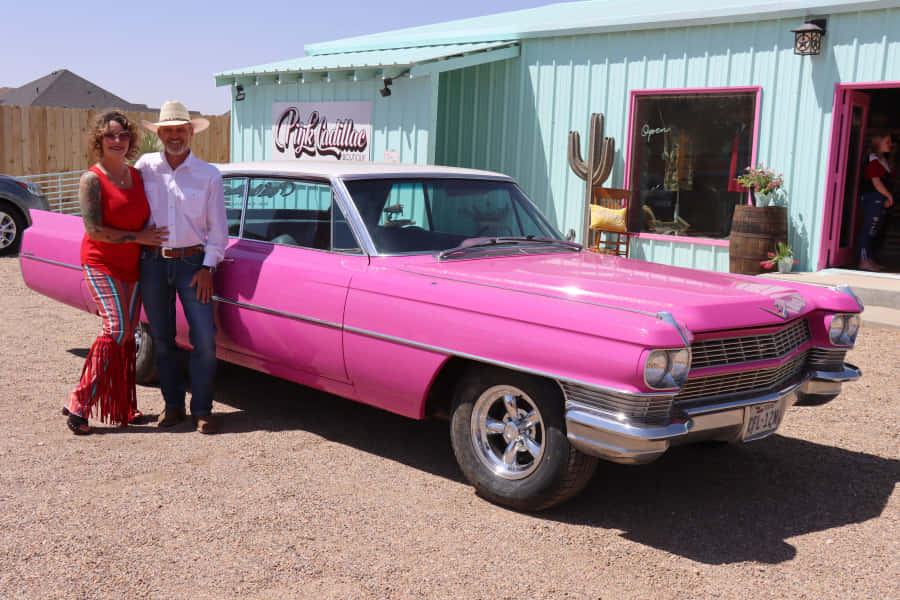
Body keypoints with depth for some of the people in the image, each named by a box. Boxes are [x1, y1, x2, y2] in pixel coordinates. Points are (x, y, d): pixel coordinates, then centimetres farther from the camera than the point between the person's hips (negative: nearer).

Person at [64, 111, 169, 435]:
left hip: (132, 267, 6)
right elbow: (94, 230, -16)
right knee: (116, 329, -19)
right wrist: (139, 237, -16)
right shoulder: (92, 179, -9)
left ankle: (122, 405, 18)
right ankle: (78, 404, -12)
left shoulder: (137, 175, 9)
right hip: (100, 264, -6)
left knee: (127, 334, 8)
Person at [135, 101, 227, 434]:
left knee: (204, 339, -6)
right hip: (152, 263, 1)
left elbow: (218, 228, 3)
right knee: (162, 339, 7)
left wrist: (207, 268, -5)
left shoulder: (209, 175, 2)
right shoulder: (144, 167, 4)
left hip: (192, 263, -1)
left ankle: (202, 409, 6)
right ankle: (173, 405, 20)